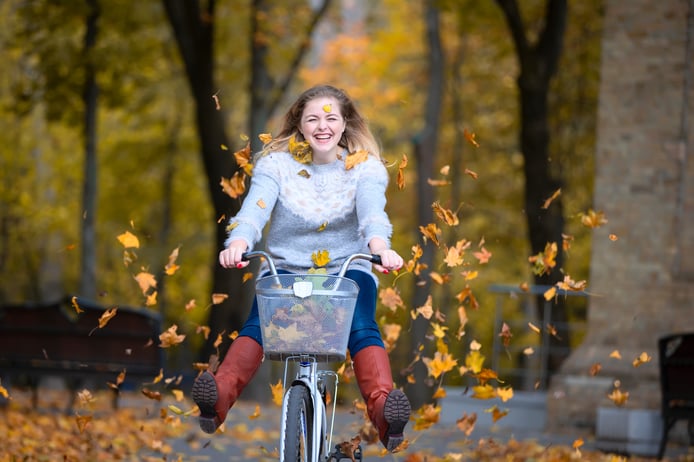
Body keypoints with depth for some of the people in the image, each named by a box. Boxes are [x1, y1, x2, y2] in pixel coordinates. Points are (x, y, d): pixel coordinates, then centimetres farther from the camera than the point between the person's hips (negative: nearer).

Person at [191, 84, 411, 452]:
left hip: (347, 269, 0)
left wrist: (380, 247, -42)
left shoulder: (365, 167, 2)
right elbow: (255, 207, -15)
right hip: (285, 268, 0)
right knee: (259, 322, -30)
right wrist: (237, 243, -39)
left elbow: (372, 211, -18)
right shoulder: (276, 163, 2)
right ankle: (219, 397, -50)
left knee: (361, 326, -31)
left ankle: (383, 406, -52)